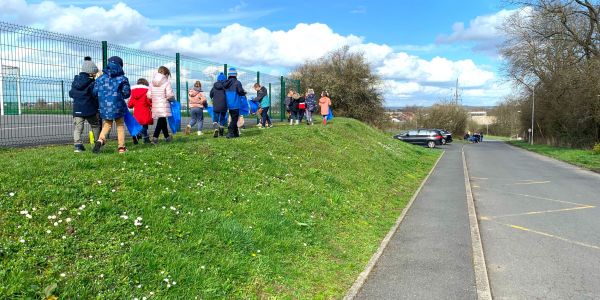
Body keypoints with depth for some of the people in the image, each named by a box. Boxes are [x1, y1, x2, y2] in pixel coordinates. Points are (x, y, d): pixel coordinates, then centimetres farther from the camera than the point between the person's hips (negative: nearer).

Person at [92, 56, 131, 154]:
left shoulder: (101, 78, 5)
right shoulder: (122, 79, -4)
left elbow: (95, 92, 4)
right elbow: (127, 93, -4)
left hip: (105, 107, 2)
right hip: (118, 106, -2)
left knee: (107, 125, 14)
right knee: (120, 126, 11)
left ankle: (100, 139, -13)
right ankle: (121, 147, 9)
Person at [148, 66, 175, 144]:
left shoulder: (153, 83, 11)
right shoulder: (166, 82, -6)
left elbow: (149, 95, 6)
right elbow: (170, 95, -13)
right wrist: (172, 99, 7)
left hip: (155, 106, 6)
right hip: (164, 106, -6)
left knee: (163, 121, 17)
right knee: (161, 121, -4)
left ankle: (167, 136, 30)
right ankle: (155, 137, -17)